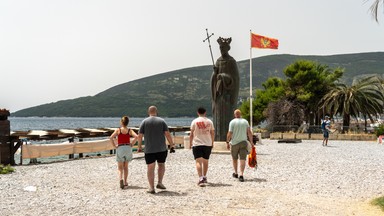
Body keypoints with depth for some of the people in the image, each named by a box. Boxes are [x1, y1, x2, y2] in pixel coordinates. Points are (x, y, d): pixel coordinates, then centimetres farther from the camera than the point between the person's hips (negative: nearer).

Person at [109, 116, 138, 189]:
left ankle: (121, 179, -21)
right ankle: (125, 182, 20)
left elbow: (111, 137, -14)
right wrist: (131, 144, -3)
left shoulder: (118, 130, -1)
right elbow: (136, 136, -13)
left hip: (120, 148, -2)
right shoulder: (130, 130, 3)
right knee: (125, 166, 18)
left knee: (120, 167, 5)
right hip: (128, 148, 2)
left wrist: (114, 145, -3)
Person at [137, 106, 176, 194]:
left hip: (149, 150, -1)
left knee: (150, 168, 4)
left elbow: (140, 136, -1)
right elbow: (167, 134, -4)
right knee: (161, 164, 20)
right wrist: (172, 145, 2)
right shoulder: (162, 121, 1)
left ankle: (151, 187, 2)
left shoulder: (144, 122, 1)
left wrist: (139, 146, 12)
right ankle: (160, 183, 12)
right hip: (161, 149, 1)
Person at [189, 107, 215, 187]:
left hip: (197, 144, -3)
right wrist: (212, 143, 21)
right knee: (205, 161, 16)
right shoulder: (209, 121, 5)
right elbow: (212, 133, 9)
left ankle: (201, 179, -20)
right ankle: (204, 177, 28)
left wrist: (190, 143, 8)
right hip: (208, 144, 3)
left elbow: (191, 134, -2)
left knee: (198, 161, -6)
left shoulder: (195, 121, -2)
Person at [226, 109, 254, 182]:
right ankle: (241, 175, -15)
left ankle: (236, 173, 28)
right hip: (243, 142, 1)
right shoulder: (245, 121, 3)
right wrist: (251, 142, 6)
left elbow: (229, 133, -9)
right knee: (242, 159, -3)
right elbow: (249, 133, 0)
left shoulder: (232, 122, -5)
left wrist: (227, 142, -1)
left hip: (234, 143, -1)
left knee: (234, 158, 17)